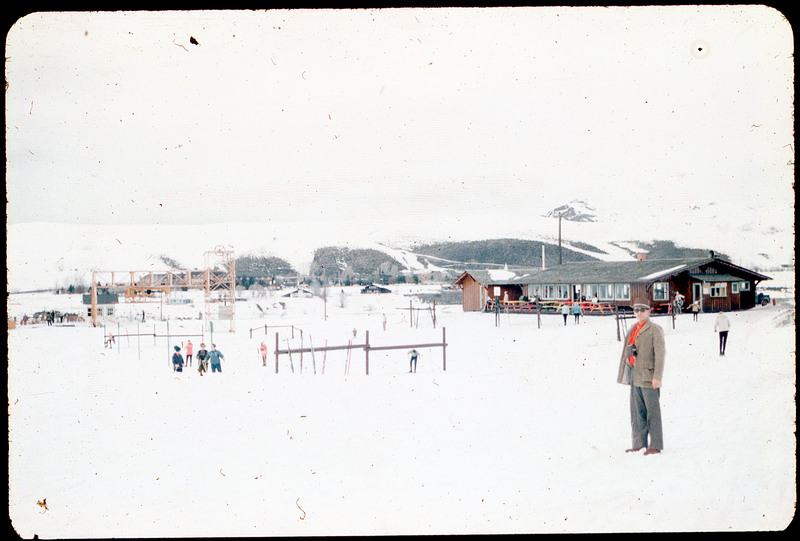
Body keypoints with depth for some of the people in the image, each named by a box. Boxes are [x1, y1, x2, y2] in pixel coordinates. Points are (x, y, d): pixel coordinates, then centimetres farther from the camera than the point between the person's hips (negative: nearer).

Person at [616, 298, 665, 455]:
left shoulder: (655, 330, -8)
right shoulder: (633, 329, 15)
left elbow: (660, 354, -13)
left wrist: (657, 376, -19)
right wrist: (626, 374, 16)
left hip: (648, 376, -8)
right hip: (635, 376, 8)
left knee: (652, 411, -3)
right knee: (637, 411, 11)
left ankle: (656, 445, 3)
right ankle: (639, 443, 18)